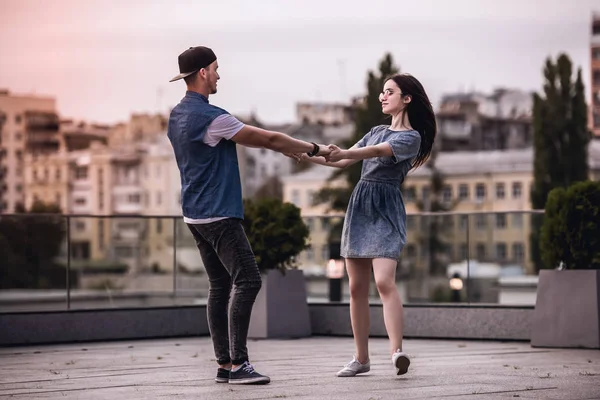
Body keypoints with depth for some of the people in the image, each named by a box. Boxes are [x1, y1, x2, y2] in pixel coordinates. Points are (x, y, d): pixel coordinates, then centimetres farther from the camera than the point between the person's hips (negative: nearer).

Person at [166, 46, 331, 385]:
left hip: (197, 214, 10)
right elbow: (268, 139, -12)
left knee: (220, 286, 9)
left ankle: (224, 364, 9)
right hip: (218, 215, -10)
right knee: (248, 281, -10)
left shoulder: (177, 115, 12)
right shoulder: (210, 117, -17)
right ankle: (238, 364, -13)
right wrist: (315, 149, -1)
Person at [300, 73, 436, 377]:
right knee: (357, 287, 4)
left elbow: (377, 152, -21)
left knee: (384, 281, -23)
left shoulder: (412, 137, -4)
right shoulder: (377, 132, 20)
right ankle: (361, 358, 8)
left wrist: (342, 153, -37)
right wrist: (309, 156, 7)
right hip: (359, 206, 7)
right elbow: (343, 162, 20)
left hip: (385, 210, -7)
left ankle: (397, 352, -31)